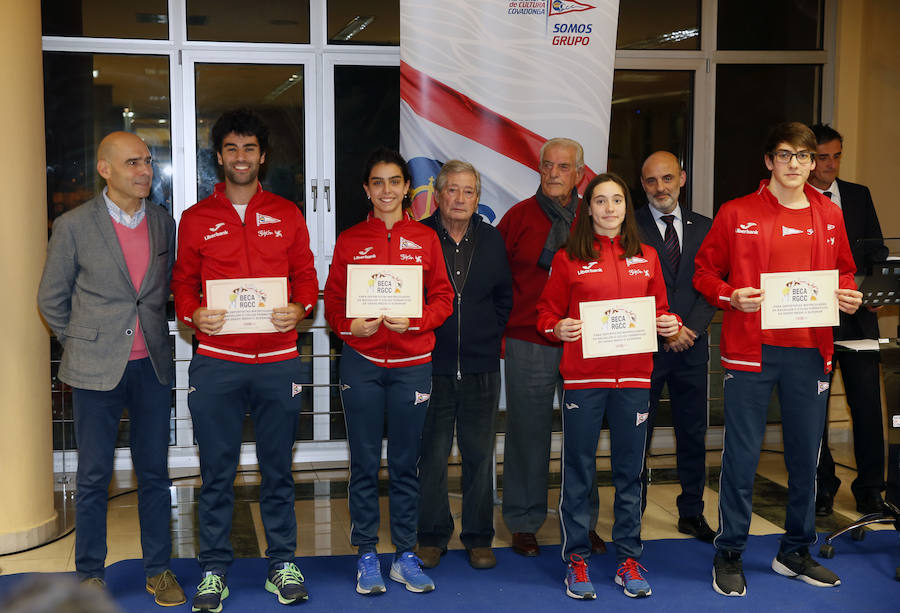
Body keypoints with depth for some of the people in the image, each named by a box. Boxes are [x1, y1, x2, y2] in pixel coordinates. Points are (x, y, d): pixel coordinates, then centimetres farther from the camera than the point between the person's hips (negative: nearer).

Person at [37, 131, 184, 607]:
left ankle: (158, 569, 22)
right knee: (93, 477, 6)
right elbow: (51, 299, 3)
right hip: (97, 370, -3)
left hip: (152, 367, 3)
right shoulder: (73, 226, -5)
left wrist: (154, 336, 12)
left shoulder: (163, 222, 6)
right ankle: (90, 575, 21)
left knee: (154, 473, 10)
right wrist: (82, 345, 6)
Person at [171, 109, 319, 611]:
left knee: (278, 469, 8)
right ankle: (214, 570, 17)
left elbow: (307, 276, 10)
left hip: (278, 359, 1)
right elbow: (183, 282, 9)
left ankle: (283, 564, 21)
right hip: (217, 360, 0)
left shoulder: (287, 214, 9)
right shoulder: (196, 218, 7)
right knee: (217, 471, 4)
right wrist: (193, 314, -11)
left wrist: (300, 309, -10)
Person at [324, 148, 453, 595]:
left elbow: (442, 298, 5)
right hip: (360, 360, 0)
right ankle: (366, 555, 14)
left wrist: (414, 320, -12)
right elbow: (333, 302, 7)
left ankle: (405, 556, 16)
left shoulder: (426, 239, 8)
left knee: (406, 464, 6)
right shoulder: (349, 240, 8)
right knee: (365, 463, 4)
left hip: (411, 361, 0)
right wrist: (351, 324, -12)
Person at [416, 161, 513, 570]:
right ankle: (432, 537, 19)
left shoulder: (492, 240, 7)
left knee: (479, 455, 8)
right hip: (432, 365, -2)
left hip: (481, 367, 2)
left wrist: (491, 334, 9)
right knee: (432, 455, 4)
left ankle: (479, 538, 20)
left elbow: (505, 296, 17)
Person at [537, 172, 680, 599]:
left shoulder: (646, 258, 11)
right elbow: (547, 311, 5)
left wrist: (669, 323, -4)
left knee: (630, 471, 9)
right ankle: (576, 559, 16)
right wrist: (558, 328, -16)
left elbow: (659, 309, 17)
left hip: (633, 375, 3)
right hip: (582, 375, -2)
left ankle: (628, 560, 21)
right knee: (578, 470, 4)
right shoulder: (568, 259, 2)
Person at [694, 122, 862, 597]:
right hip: (751, 349, -3)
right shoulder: (737, 214, 0)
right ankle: (729, 554, 14)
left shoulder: (829, 216, 10)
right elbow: (705, 271, 4)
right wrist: (731, 297, -14)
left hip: (810, 350, 4)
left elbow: (843, 270, 21)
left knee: (805, 454, 11)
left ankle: (795, 552, 26)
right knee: (742, 454, 0)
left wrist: (848, 296, 0)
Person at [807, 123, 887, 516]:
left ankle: (870, 490, 12)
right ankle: (822, 488, 19)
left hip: (858, 317, 3)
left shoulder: (859, 196, 11)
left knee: (867, 404, 0)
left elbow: (876, 249, 13)